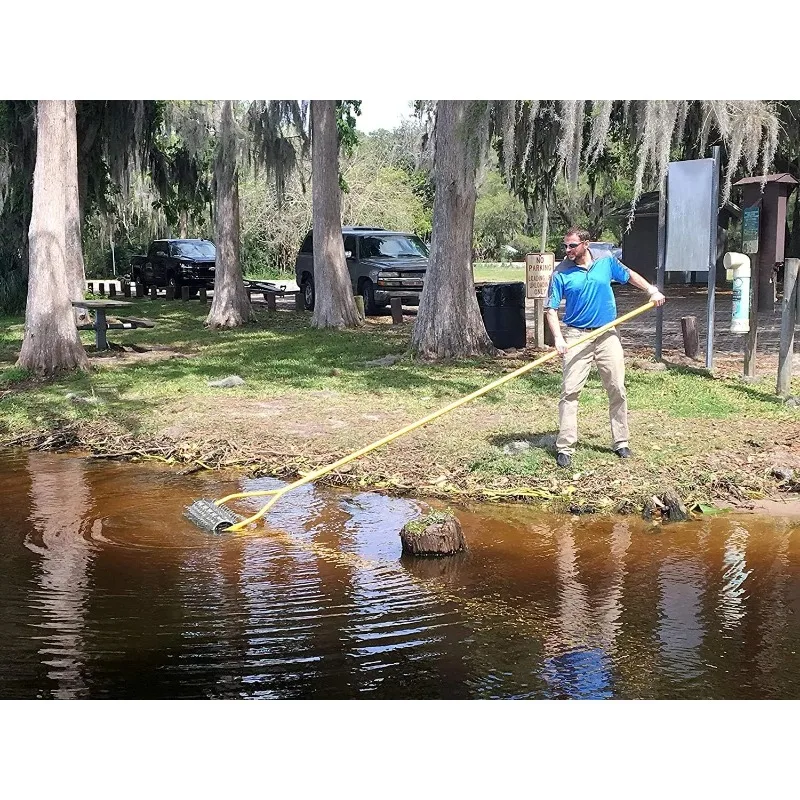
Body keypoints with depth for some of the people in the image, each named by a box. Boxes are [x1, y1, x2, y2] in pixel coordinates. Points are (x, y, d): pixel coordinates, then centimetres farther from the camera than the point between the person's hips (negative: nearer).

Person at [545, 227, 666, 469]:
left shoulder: (606, 260, 0)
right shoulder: (561, 273, -8)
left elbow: (629, 275, 18)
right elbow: (551, 309, -9)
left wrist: (652, 290, 10)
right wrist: (558, 337, -21)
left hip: (607, 335, 3)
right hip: (577, 337, -3)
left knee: (617, 390, 6)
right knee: (570, 391, -10)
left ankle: (620, 442, 18)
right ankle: (565, 447, -6)